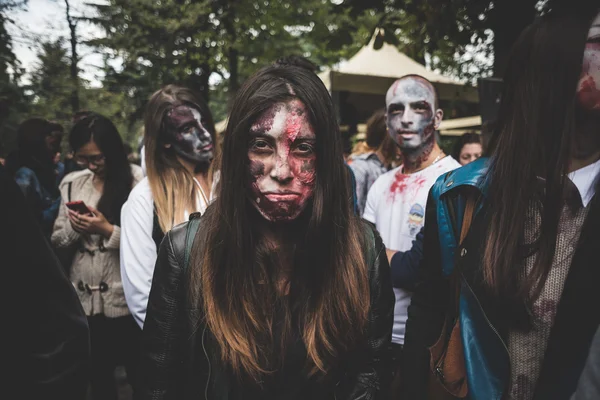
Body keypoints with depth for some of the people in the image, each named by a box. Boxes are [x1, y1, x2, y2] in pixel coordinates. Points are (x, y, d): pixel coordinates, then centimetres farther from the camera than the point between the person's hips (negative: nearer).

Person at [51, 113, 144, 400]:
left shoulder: (137, 180, -10)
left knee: (138, 375, 11)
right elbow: (57, 239, 10)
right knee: (97, 377, 20)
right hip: (84, 299, 5)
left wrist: (108, 230, -20)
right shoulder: (72, 183, 6)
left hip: (125, 299, -5)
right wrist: (74, 227, -9)